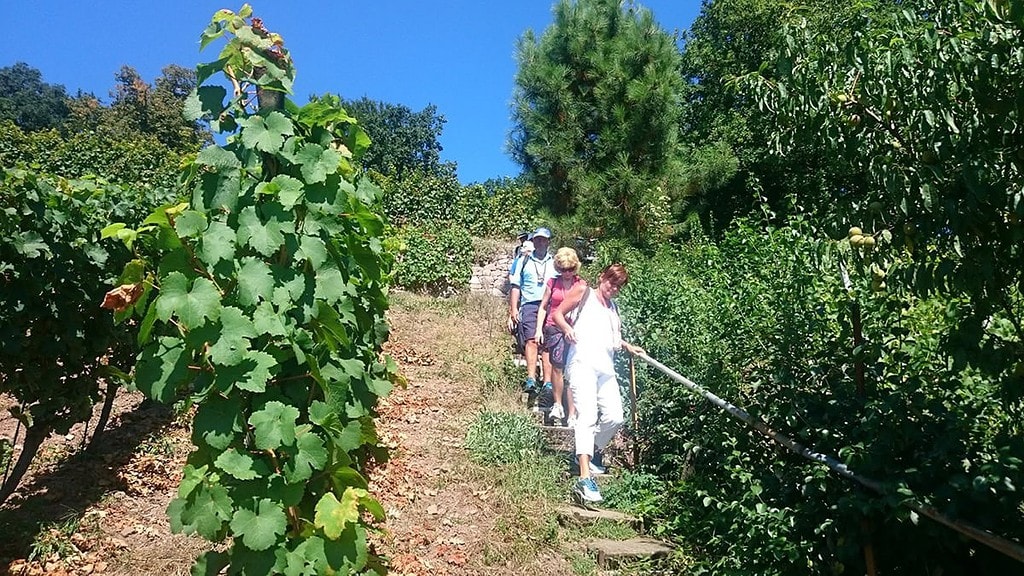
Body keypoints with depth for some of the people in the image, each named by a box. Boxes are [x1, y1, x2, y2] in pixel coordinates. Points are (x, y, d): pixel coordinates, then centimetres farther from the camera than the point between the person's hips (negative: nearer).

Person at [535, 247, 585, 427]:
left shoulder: (582, 285, 5)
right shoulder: (553, 283, 8)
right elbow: (543, 307, 12)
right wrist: (539, 329, 5)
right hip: (554, 328, 1)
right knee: (557, 367, 2)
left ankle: (572, 415, -1)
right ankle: (557, 404, 22)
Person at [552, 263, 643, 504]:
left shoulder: (613, 308, 29)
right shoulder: (584, 292, 12)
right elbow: (557, 313, 7)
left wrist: (626, 346, 10)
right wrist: (567, 329, -12)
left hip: (606, 366, 7)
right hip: (582, 362, -7)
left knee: (615, 417, -3)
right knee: (587, 416, -20)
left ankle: (586, 454, 24)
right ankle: (585, 479, -29)